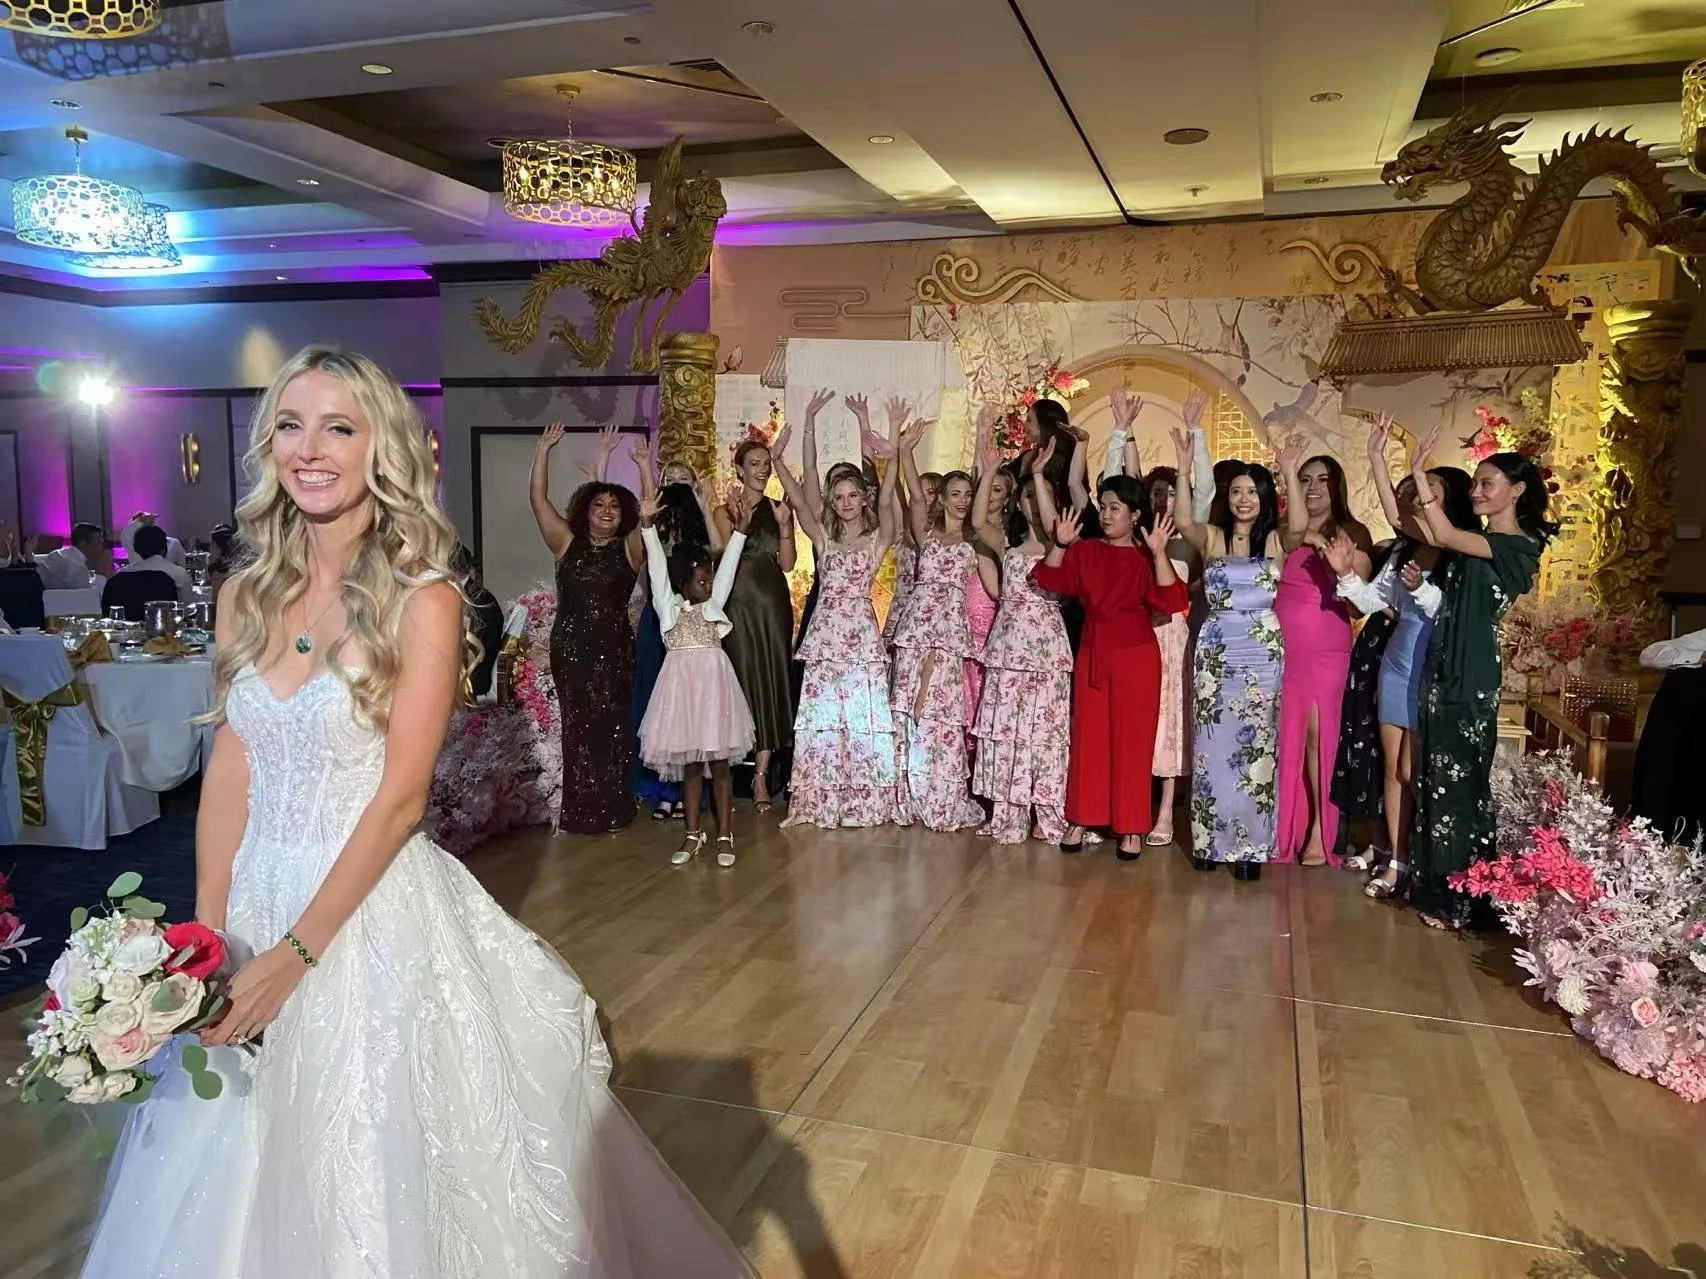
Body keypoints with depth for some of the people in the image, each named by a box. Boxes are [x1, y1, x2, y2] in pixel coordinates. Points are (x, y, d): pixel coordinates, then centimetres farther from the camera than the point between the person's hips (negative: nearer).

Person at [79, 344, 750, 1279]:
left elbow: (399, 797, -15)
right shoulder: (246, 594, 4)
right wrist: (209, 934, -1)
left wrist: (295, 953, -17)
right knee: (242, 1184, 19)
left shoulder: (421, 601, -12)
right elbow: (229, 769, 5)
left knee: (377, 1162, 8)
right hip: (256, 894, 5)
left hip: (375, 909, -5)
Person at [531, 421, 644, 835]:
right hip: (570, 648, 1)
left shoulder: (629, 549, 6)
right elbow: (538, 499, 1)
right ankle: (579, 811, 11)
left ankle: (612, 811, 11)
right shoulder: (567, 543, 6)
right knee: (577, 727, 4)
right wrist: (544, 449, -4)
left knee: (611, 727, 2)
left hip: (615, 650, 0)